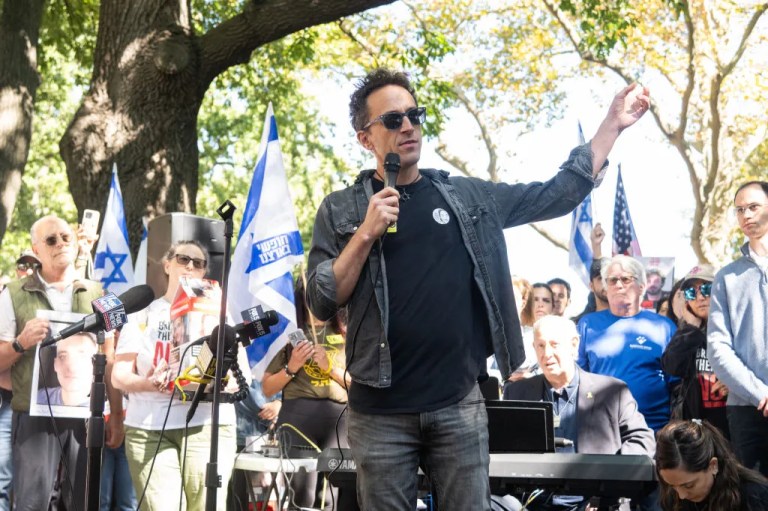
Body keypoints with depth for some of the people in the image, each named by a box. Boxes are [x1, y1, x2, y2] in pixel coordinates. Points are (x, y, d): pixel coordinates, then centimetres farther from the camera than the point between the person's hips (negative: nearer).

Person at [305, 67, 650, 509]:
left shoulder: (470, 197, 9)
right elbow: (323, 304, -4)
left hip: (460, 404, 2)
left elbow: (557, 195, 12)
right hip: (381, 412, -1)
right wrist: (367, 233, -14)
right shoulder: (341, 210, 3)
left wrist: (612, 125, 9)